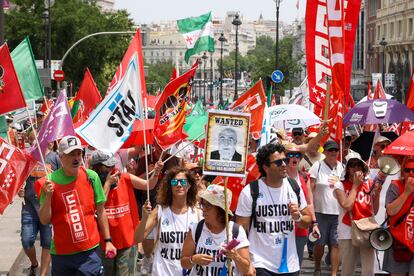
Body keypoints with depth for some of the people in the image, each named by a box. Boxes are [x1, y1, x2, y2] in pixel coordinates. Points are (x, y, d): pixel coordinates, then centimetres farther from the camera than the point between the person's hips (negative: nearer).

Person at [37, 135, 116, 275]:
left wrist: (108, 240, 6)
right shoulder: (50, 181, -5)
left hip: (90, 250, 1)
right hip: (61, 253, -1)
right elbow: (45, 221, -4)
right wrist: (47, 196, -18)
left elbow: (100, 211, 7)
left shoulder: (91, 177, -1)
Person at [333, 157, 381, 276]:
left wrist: (377, 193, -4)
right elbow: (347, 206, -12)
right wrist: (355, 185, -4)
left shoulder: (369, 185, 11)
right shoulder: (340, 186, 3)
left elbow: (374, 211, 11)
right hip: (348, 233, -2)